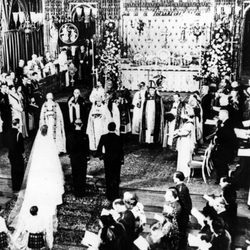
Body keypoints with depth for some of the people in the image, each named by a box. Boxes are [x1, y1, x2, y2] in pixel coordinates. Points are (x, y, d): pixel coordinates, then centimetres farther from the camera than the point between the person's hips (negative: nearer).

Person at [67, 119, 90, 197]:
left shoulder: (70, 136, -5)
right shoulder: (84, 136, -13)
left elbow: (68, 148, 2)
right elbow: (87, 148, -8)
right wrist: (87, 156, 5)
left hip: (73, 158, 2)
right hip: (82, 158, -2)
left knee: (75, 175, 12)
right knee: (82, 175, 6)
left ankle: (76, 192, 17)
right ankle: (81, 192, 8)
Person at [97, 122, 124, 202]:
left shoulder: (103, 137, -9)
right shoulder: (118, 138, -14)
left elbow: (99, 148, -4)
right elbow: (121, 150, -9)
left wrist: (100, 155, 14)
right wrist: (122, 159, 5)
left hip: (107, 159, 2)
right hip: (116, 160, -2)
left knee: (108, 178, 14)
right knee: (116, 178, 10)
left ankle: (109, 195, 19)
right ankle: (115, 195, 11)